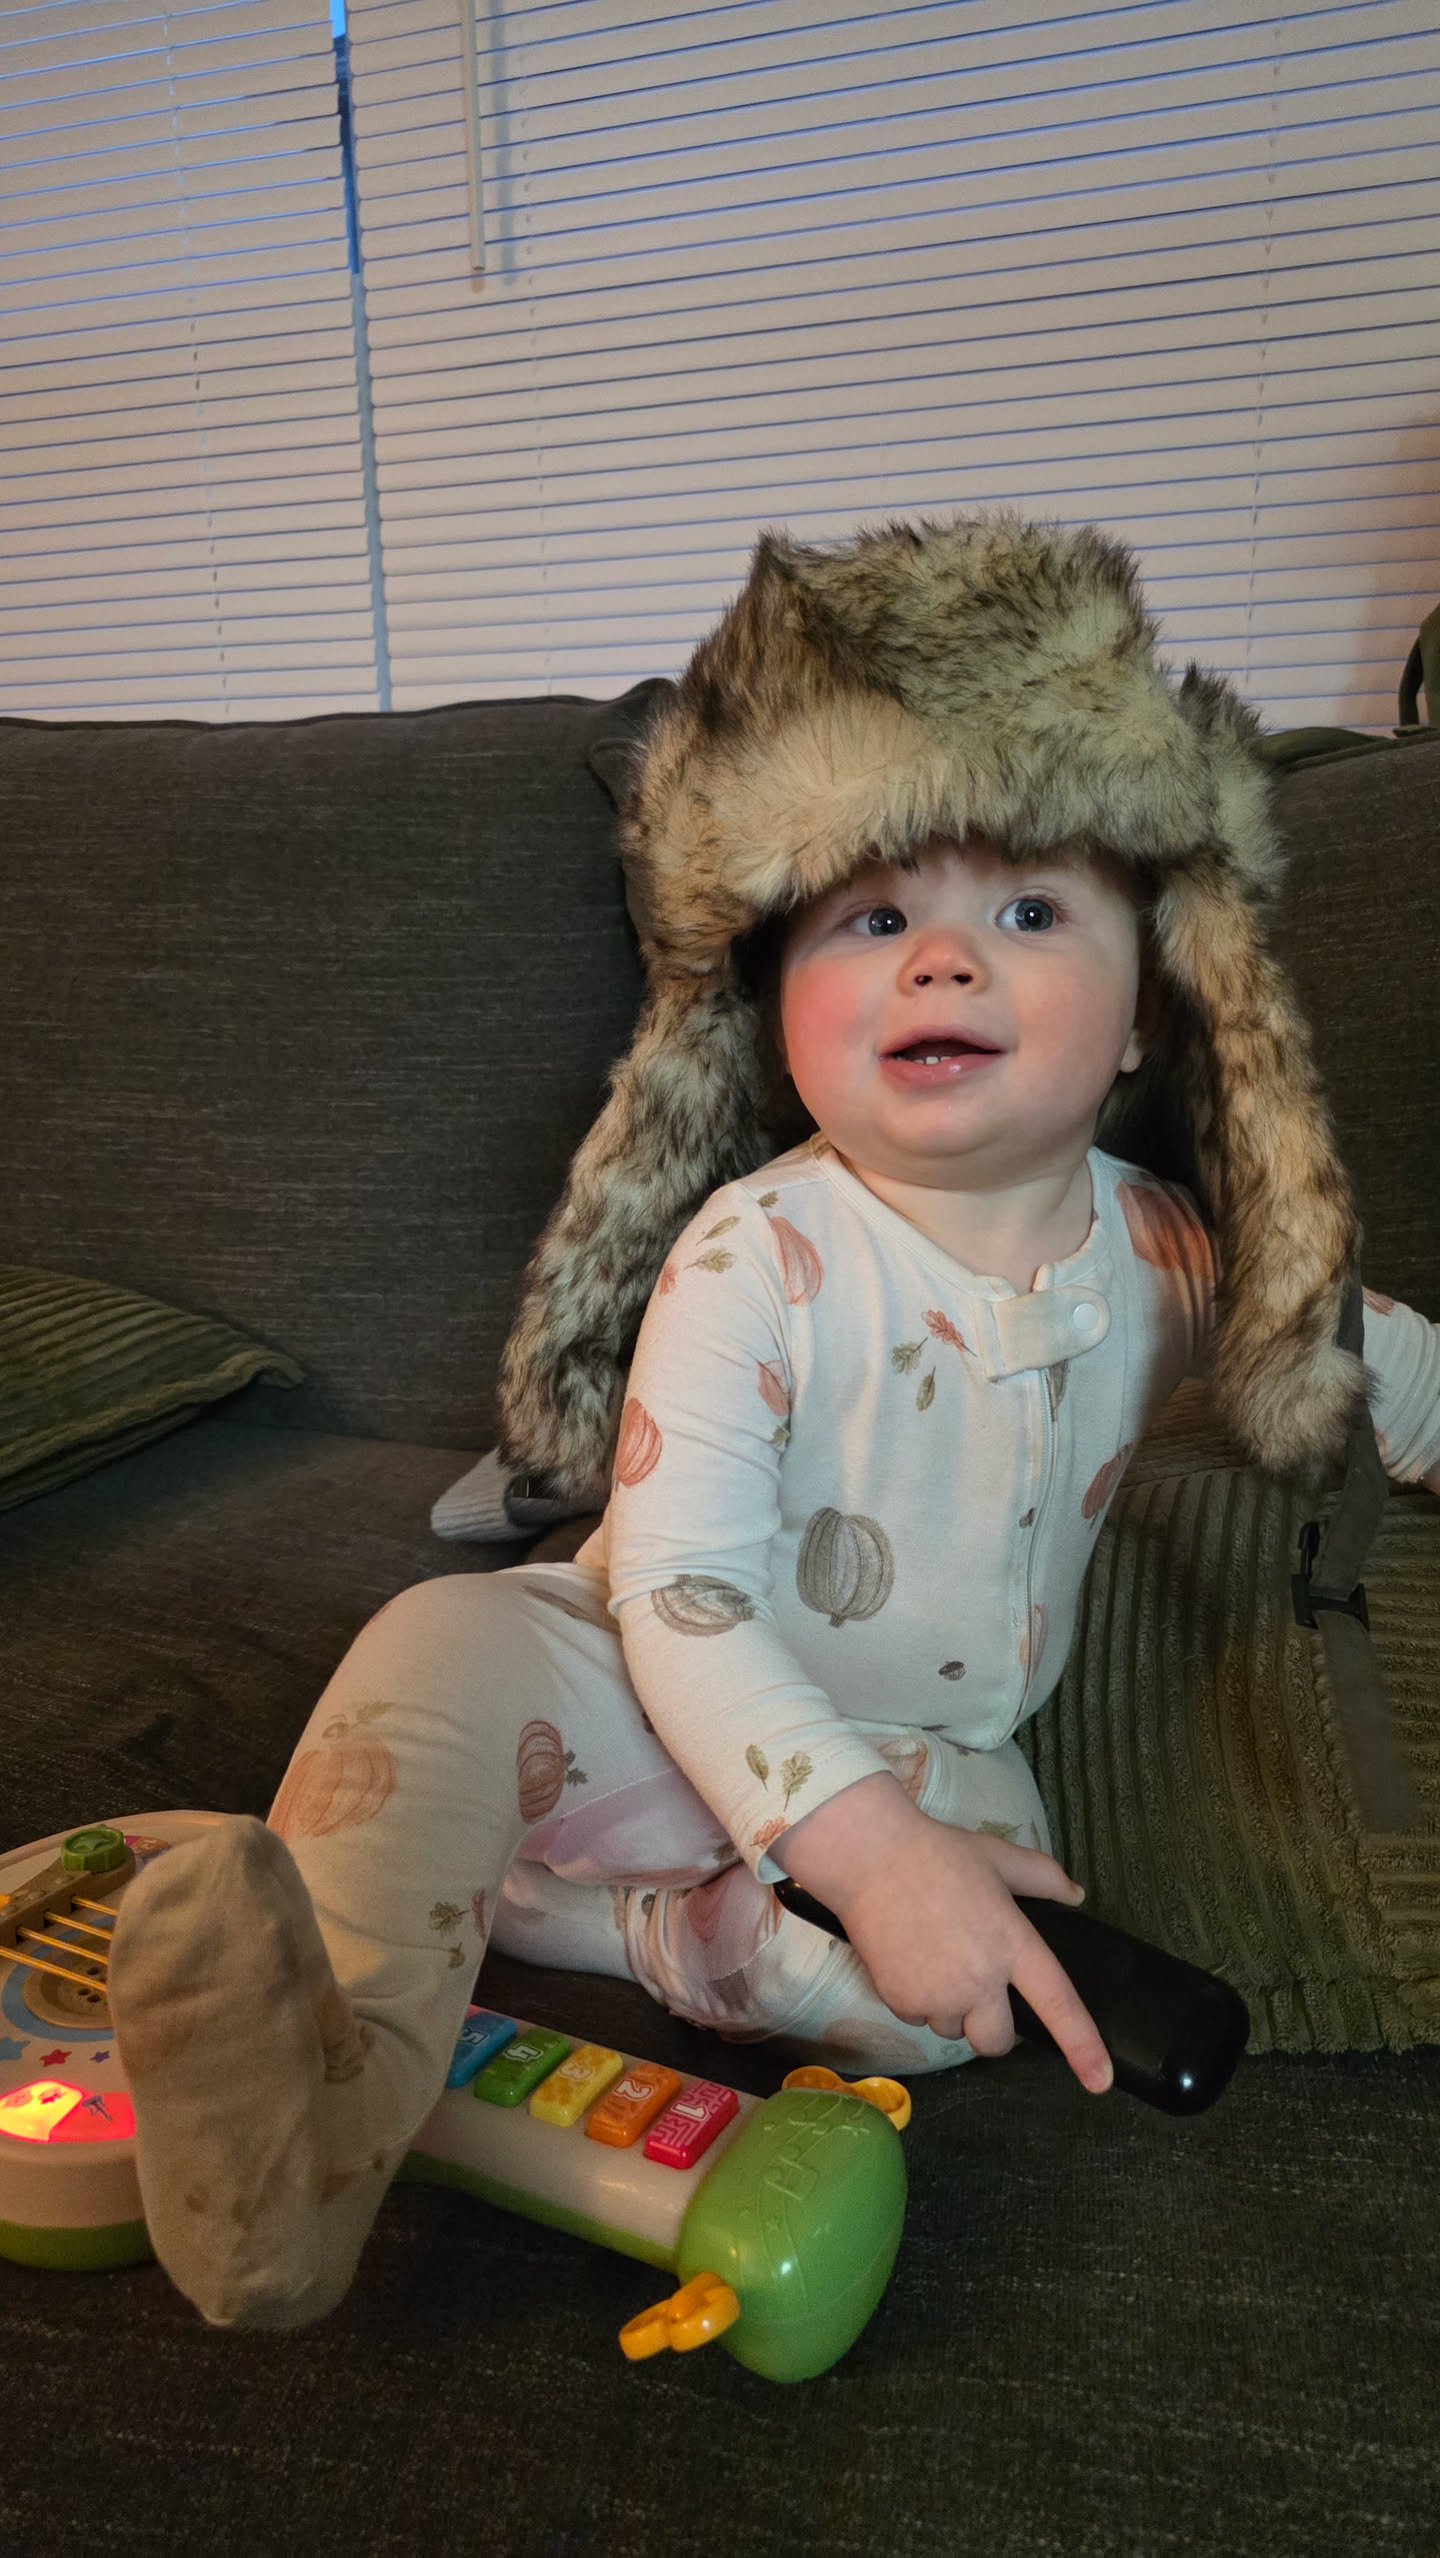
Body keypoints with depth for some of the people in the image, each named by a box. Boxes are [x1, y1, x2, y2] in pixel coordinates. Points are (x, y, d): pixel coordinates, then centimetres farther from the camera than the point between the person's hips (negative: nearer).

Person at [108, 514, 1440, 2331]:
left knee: (966, 1984, -28)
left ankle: (563, 1919, -23)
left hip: (930, 1753, 4)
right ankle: (327, 2080, -36)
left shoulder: (1162, 1256, -7)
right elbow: (678, 1597, -28)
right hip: (651, 1702, -3)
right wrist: (863, 1842, -38)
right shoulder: (757, 1258, -24)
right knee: (442, 1642, -32)